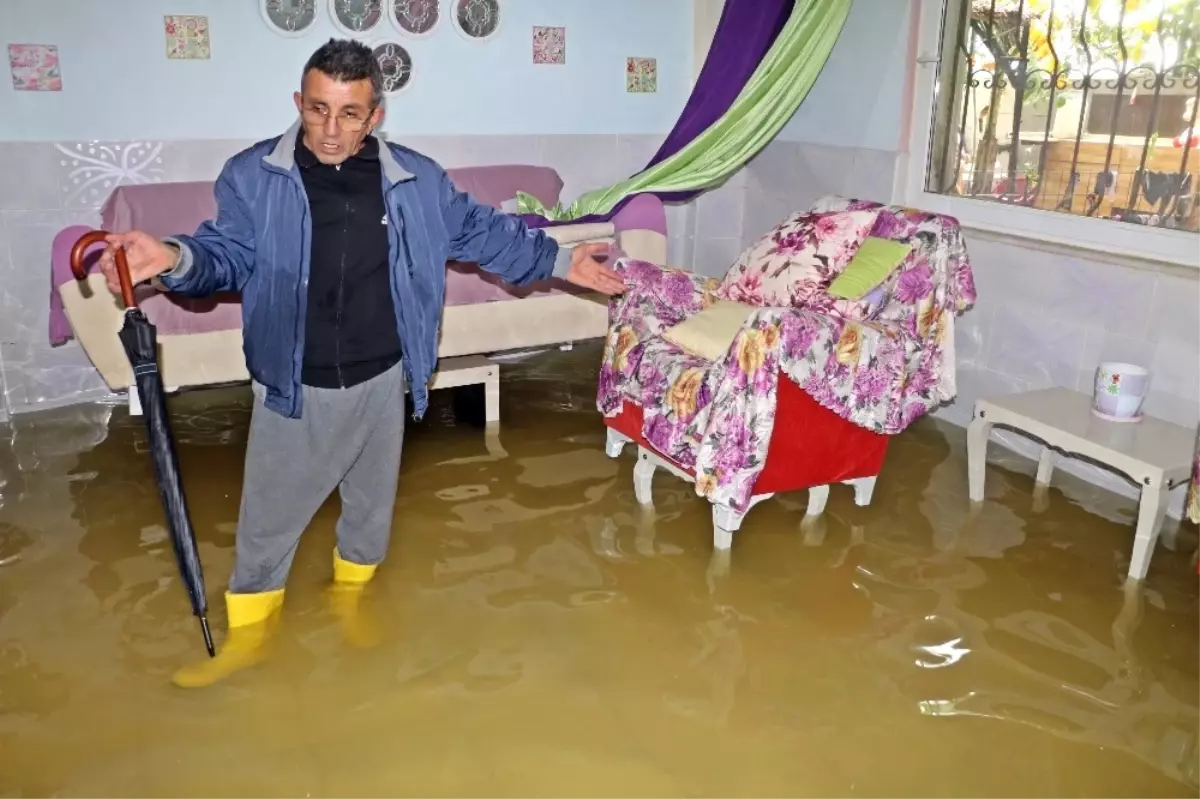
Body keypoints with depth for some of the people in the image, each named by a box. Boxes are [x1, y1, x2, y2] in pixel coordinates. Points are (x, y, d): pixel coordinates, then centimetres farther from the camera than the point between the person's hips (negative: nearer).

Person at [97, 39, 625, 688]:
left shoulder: (416, 180, -2)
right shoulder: (252, 176, -6)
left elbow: (482, 232, 7)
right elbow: (228, 253, -8)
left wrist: (559, 261, 4)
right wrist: (176, 260, -31)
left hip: (380, 380, 2)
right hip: (293, 386, -1)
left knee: (371, 501, 19)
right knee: (268, 516, 10)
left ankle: (348, 596, 46)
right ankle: (247, 635, 32)